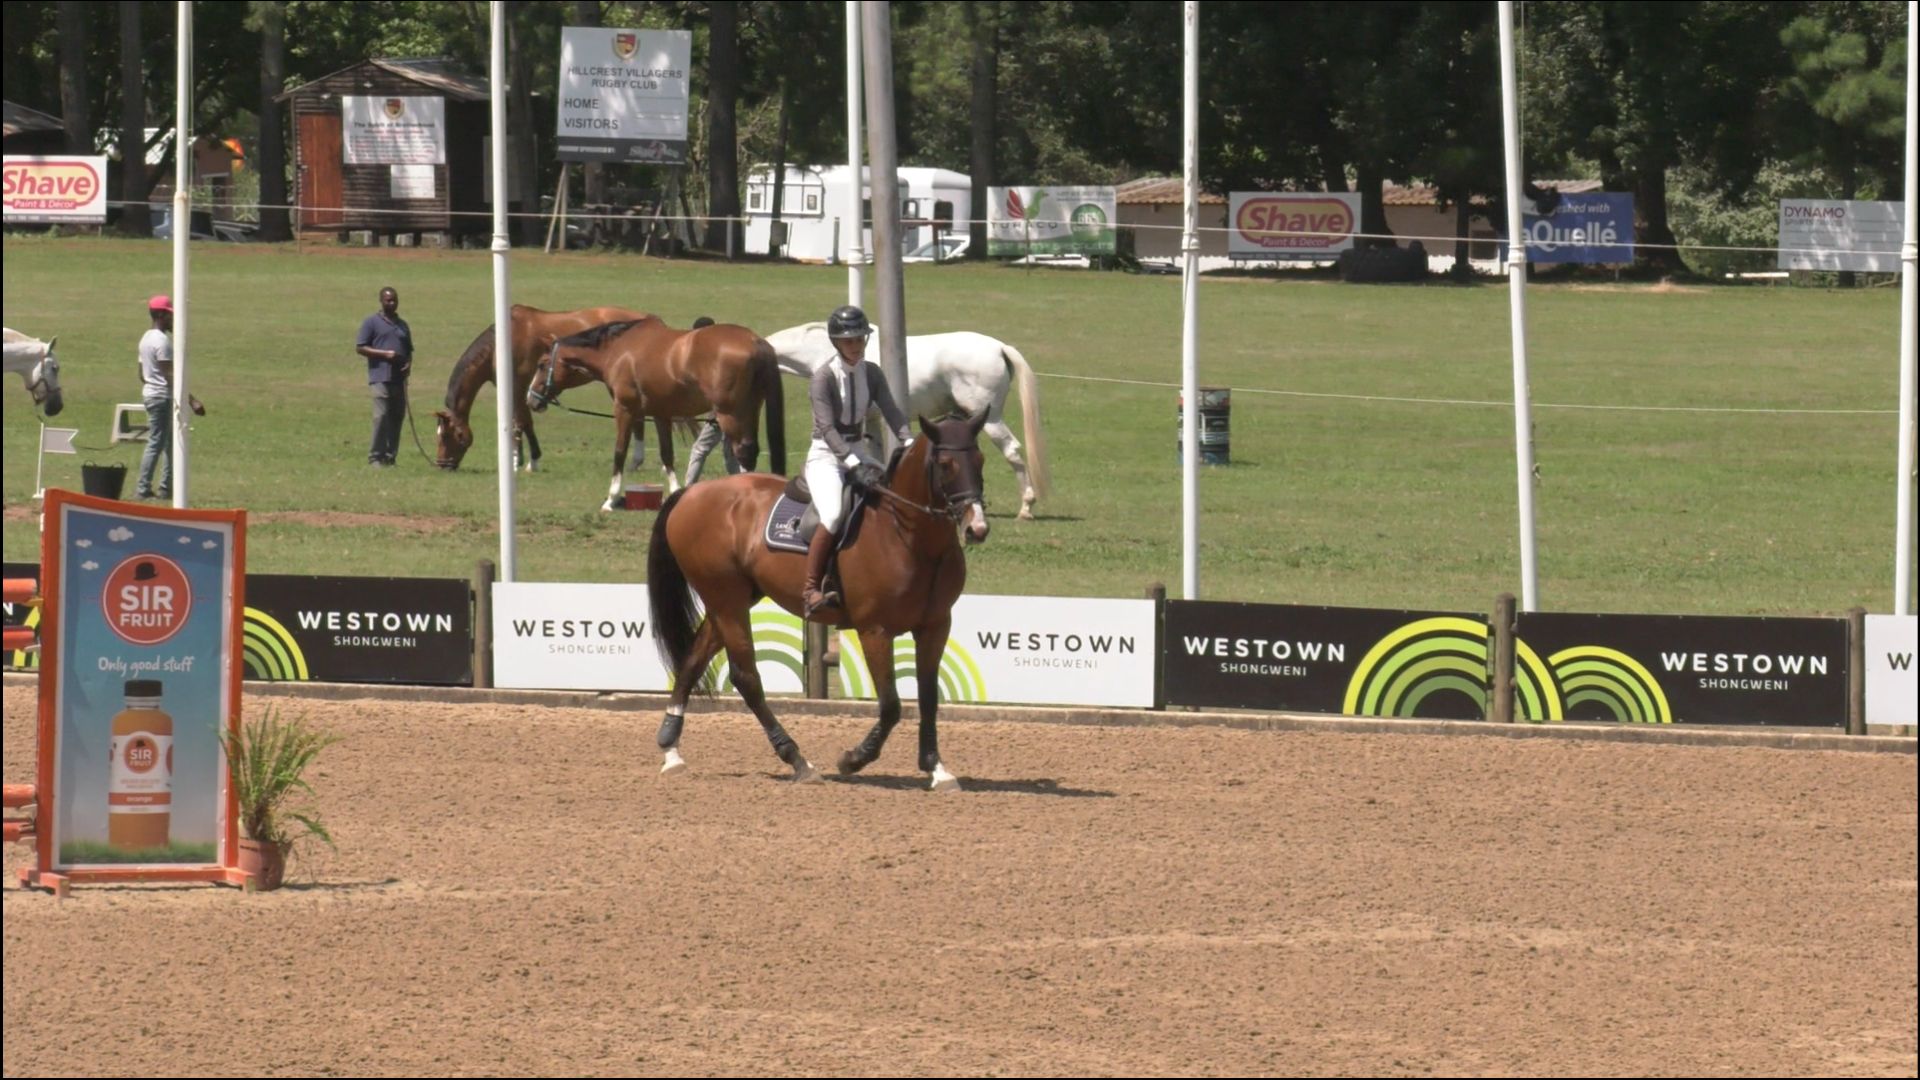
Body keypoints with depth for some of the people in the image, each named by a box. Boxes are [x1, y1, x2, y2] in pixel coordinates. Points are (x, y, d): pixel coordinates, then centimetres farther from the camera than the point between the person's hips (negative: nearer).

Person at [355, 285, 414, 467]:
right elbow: (360, 348, -3)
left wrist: (409, 364, 2)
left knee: (397, 417, 4)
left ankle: (390, 457, 9)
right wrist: (384, 354, -14)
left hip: (399, 378, 6)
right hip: (380, 377, -6)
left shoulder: (402, 325, 19)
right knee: (381, 415, -13)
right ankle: (375, 457, -9)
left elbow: (408, 350, 24)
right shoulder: (371, 322, 2)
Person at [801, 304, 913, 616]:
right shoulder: (824, 378, -13)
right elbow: (827, 428, -23)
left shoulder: (871, 374, 5)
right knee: (834, 514, -31)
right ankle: (811, 588, -23)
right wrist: (853, 464, -36)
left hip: (859, 453, 7)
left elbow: (891, 412, -5)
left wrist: (909, 443, -25)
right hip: (826, 458, -7)